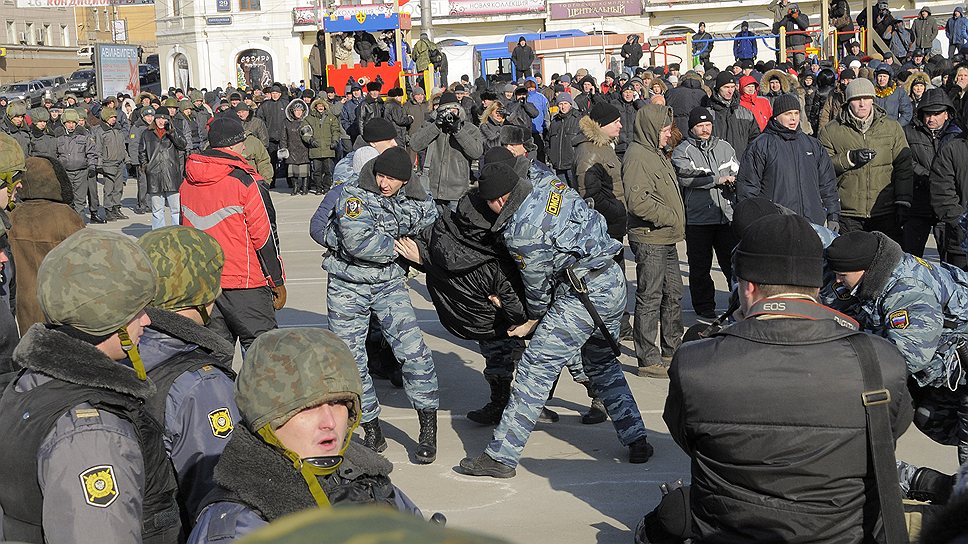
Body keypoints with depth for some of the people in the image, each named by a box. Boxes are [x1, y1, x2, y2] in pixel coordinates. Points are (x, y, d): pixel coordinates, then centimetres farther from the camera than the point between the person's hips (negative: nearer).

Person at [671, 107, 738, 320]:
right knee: (700, 267, 7)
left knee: (733, 262, 6)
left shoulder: (724, 147, 13)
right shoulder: (682, 151, -1)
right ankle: (705, 309, 18)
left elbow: (737, 173, 11)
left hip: (727, 215, 3)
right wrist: (718, 179, -13)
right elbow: (686, 178, -16)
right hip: (698, 217, -3)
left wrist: (733, 183, -13)